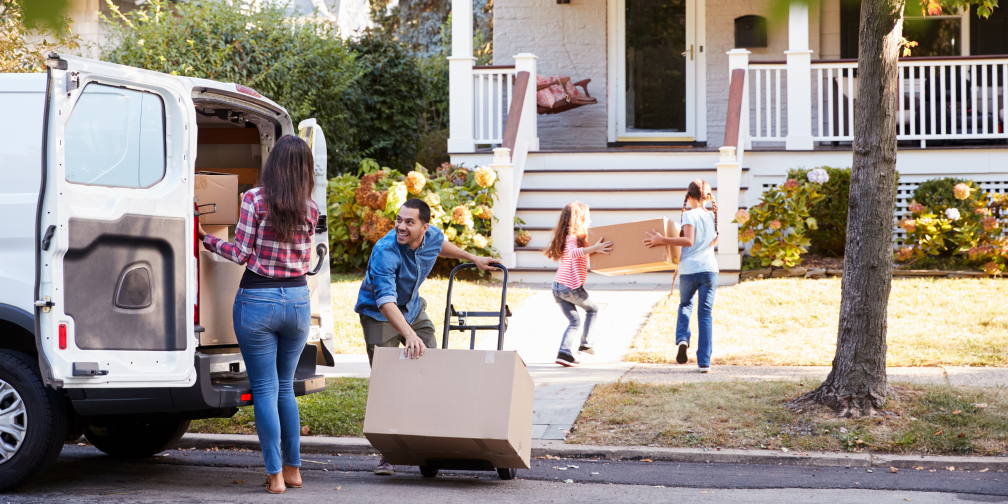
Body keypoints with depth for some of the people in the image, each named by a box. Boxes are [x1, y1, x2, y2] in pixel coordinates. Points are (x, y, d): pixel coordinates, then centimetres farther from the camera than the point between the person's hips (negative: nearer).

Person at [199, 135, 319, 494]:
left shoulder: (255, 198, -8)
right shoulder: (310, 209, 5)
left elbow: (241, 253, -6)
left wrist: (206, 239, 9)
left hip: (257, 299, -4)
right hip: (298, 299, 4)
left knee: (265, 389, 3)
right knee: (285, 387, 18)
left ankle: (275, 475, 2)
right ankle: (293, 469, 21)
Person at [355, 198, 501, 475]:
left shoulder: (432, 236, -13)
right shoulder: (385, 252, -34)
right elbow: (385, 300, -44)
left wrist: (474, 259, 20)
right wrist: (409, 335, -55)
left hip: (413, 309, 6)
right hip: (379, 315, -6)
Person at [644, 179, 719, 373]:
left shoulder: (689, 215, -7)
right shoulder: (713, 216, 8)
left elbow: (688, 241, -19)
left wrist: (662, 240, -17)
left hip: (689, 270, -3)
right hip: (709, 269, 3)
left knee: (685, 305, 24)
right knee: (705, 315, 6)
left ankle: (682, 339, -1)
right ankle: (704, 362, 2)